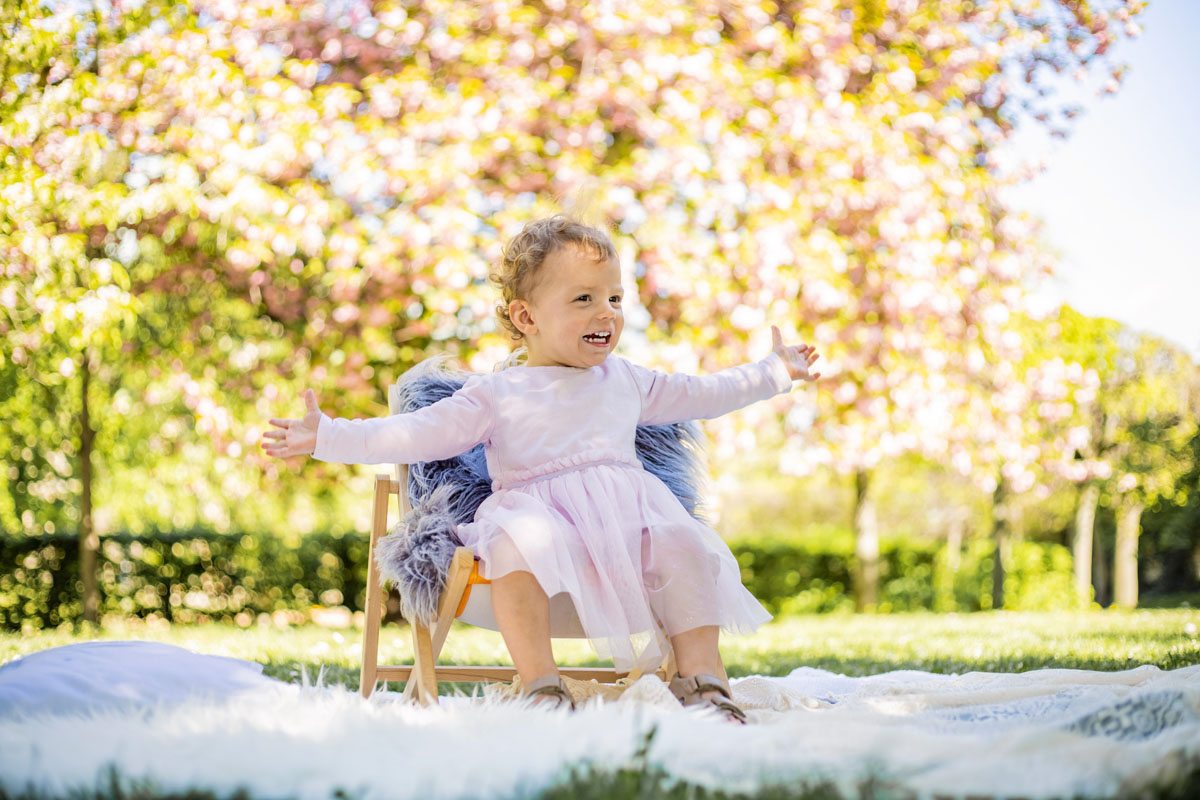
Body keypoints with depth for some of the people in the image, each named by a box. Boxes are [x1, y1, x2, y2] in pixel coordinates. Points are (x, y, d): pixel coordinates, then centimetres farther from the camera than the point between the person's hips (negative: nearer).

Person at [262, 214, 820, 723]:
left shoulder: (625, 381, 24)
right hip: (538, 507, -3)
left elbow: (697, 395, 35)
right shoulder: (497, 394, 11)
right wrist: (329, 437, -5)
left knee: (684, 543, -26)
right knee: (517, 546, -38)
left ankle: (701, 677, -17)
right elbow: (419, 434, 4)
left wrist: (772, 373, 38)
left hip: (627, 509, 4)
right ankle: (539, 683, -33)